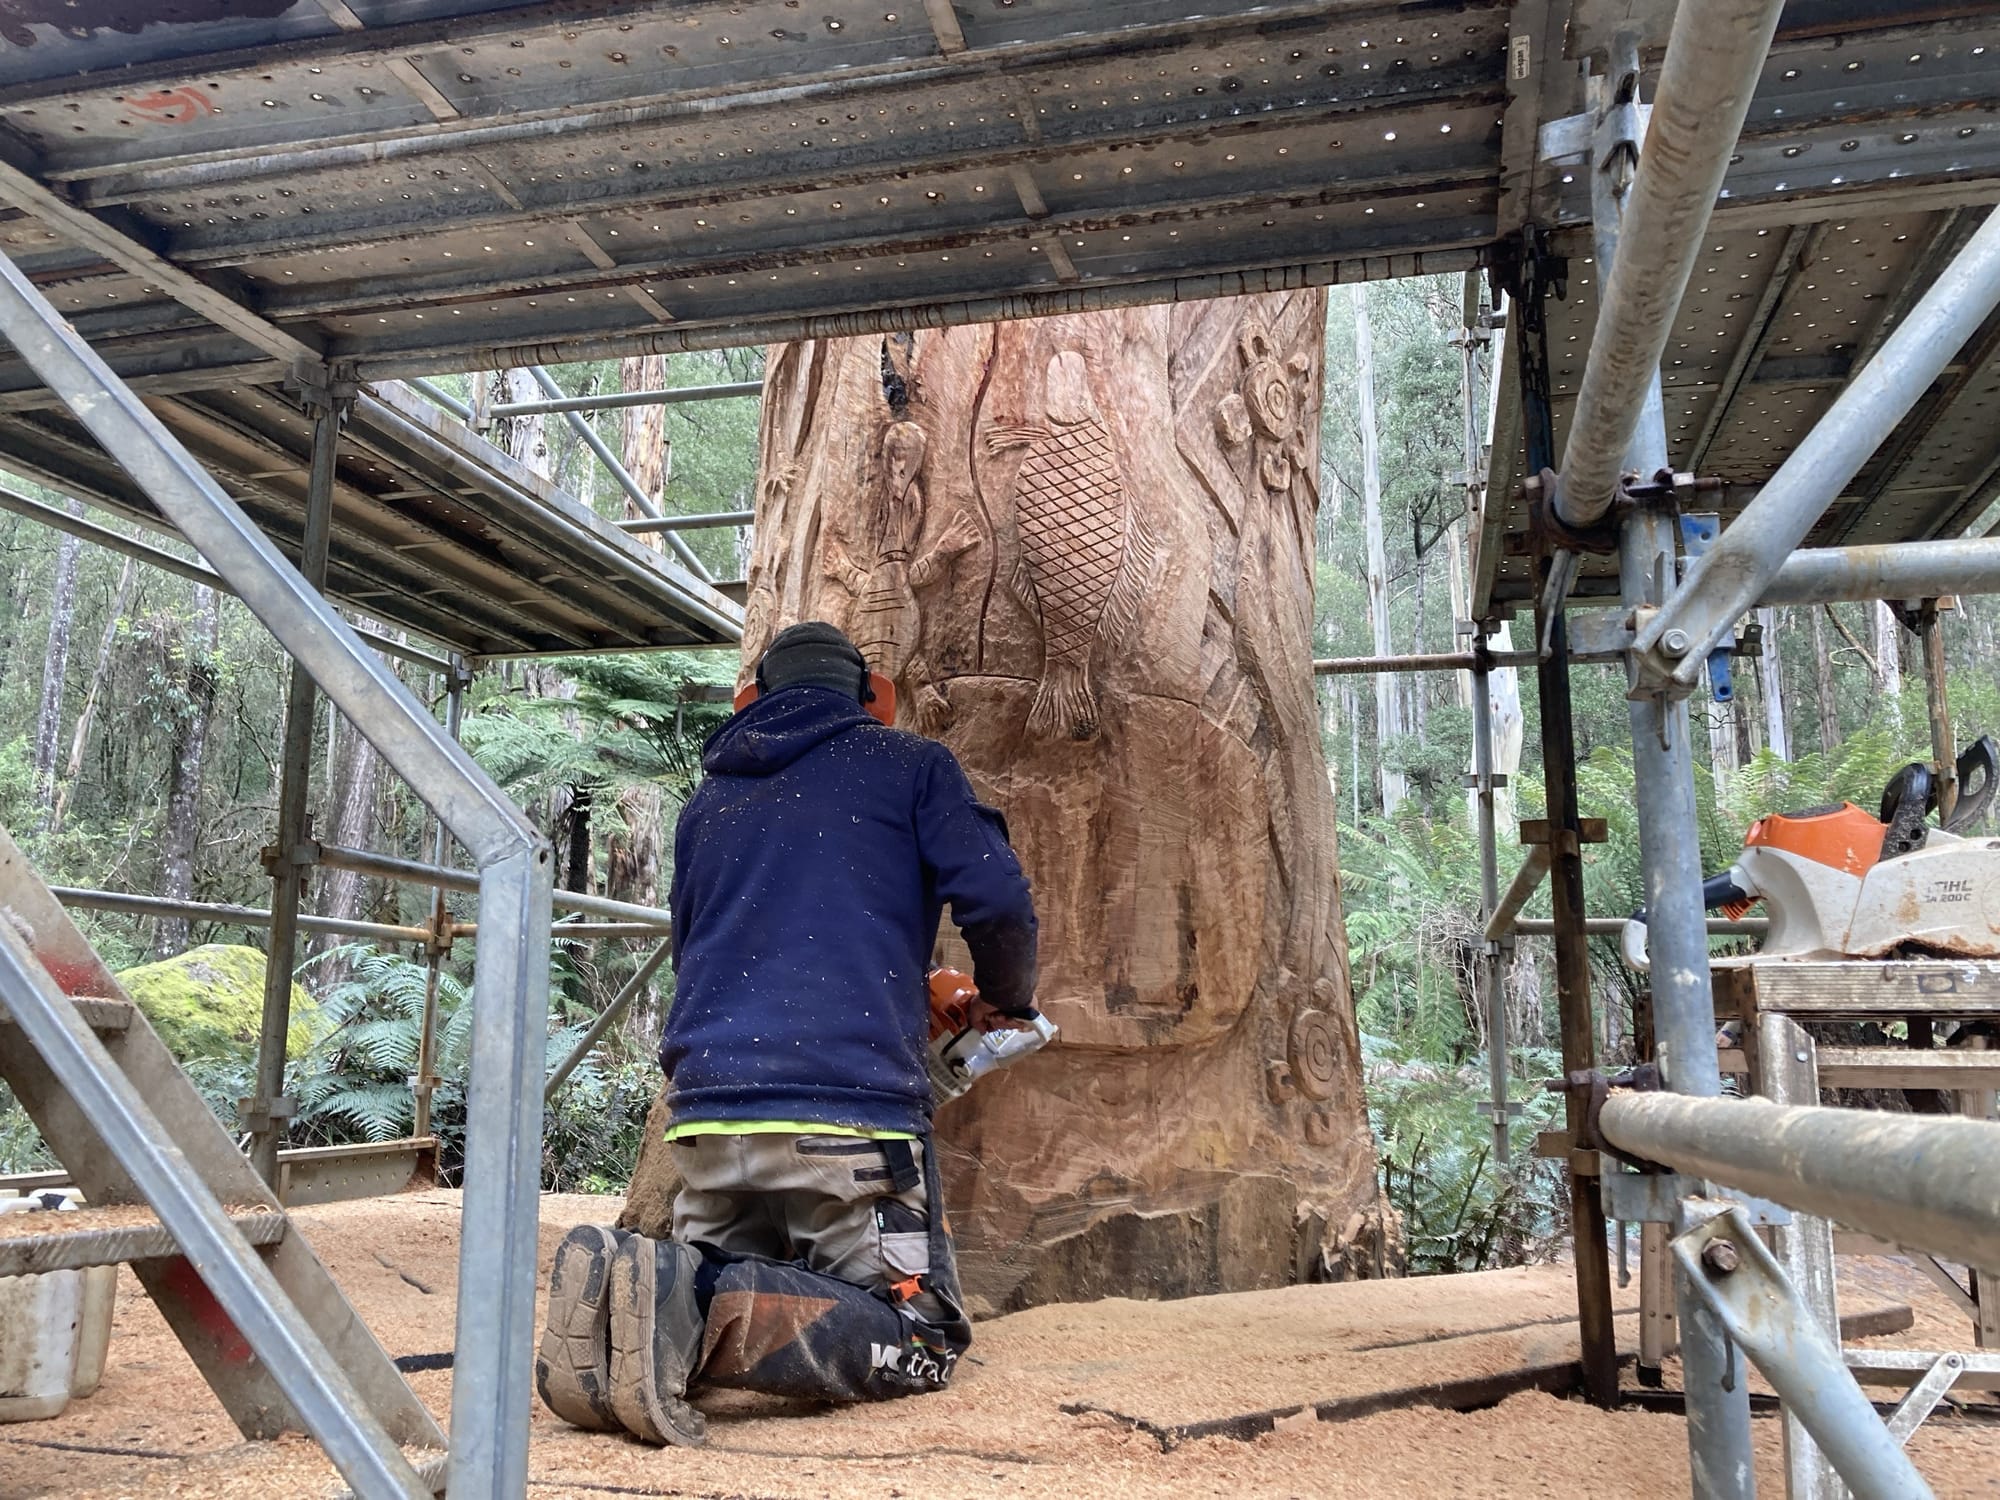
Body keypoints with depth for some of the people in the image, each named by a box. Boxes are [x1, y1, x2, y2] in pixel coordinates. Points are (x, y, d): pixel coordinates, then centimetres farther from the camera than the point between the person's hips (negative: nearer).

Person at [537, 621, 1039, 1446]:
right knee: (922, 1338, 4)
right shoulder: (909, 764, 9)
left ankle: (625, 1282, -9)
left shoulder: (707, 802, 22)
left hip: (707, 1108, 6)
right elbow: (995, 902, -4)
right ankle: (697, 1311, -21)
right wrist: (1008, 999, 18)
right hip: (852, 1109, -5)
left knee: (716, 1280, 27)